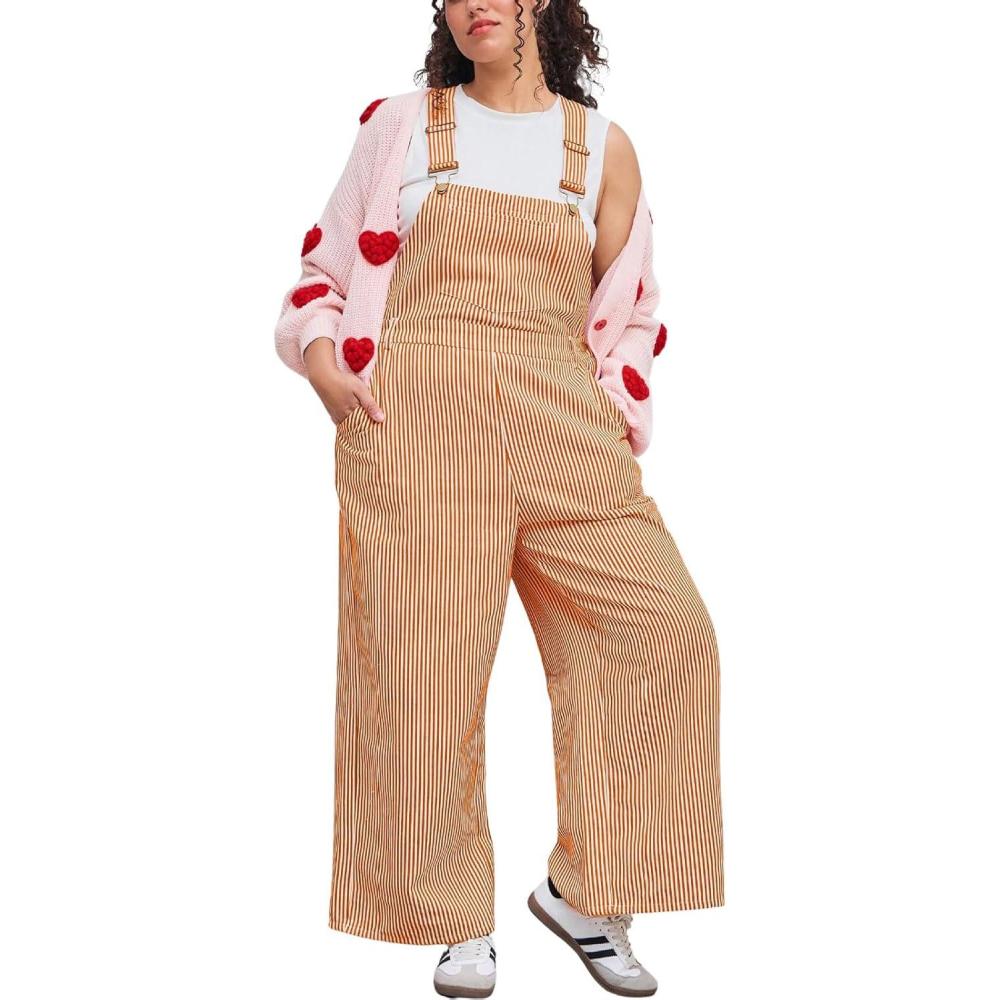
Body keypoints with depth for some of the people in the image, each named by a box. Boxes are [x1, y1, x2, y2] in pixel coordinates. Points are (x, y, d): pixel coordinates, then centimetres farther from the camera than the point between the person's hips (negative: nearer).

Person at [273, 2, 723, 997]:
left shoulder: (604, 147, 14)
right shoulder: (400, 124, 11)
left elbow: (631, 307, 22)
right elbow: (327, 266, 17)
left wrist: (619, 415, 9)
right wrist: (322, 353, -1)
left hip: (562, 430, 2)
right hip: (419, 421, -1)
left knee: (668, 631, -10)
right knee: (425, 665, -4)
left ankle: (583, 891, 7)